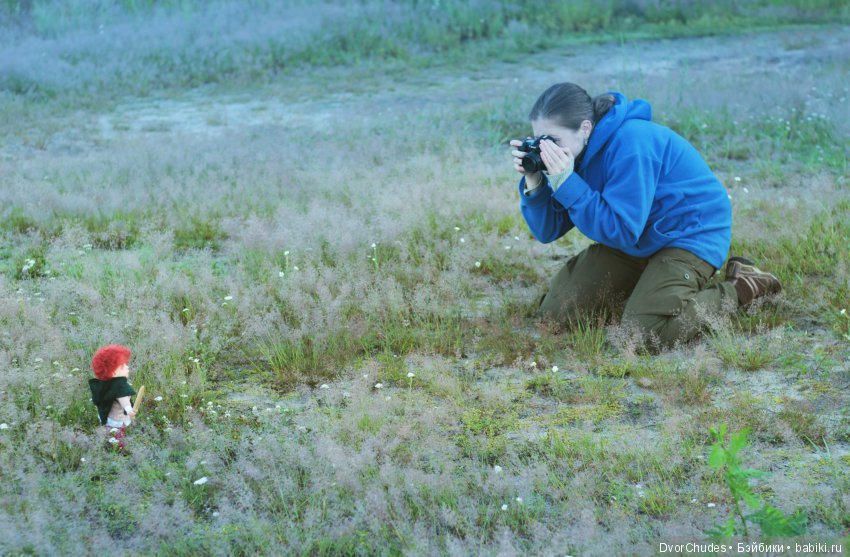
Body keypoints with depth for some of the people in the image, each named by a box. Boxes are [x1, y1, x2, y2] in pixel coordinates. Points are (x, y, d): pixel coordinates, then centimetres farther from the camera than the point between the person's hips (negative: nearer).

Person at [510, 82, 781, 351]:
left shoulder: (629, 143, -28)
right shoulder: (572, 151, -5)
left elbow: (621, 231, -29)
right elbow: (548, 231, -4)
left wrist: (566, 183, -33)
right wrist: (533, 185, -22)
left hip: (692, 233, -8)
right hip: (636, 239, 8)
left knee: (647, 331, -27)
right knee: (554, 310, 0)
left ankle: (739, 289, -4)